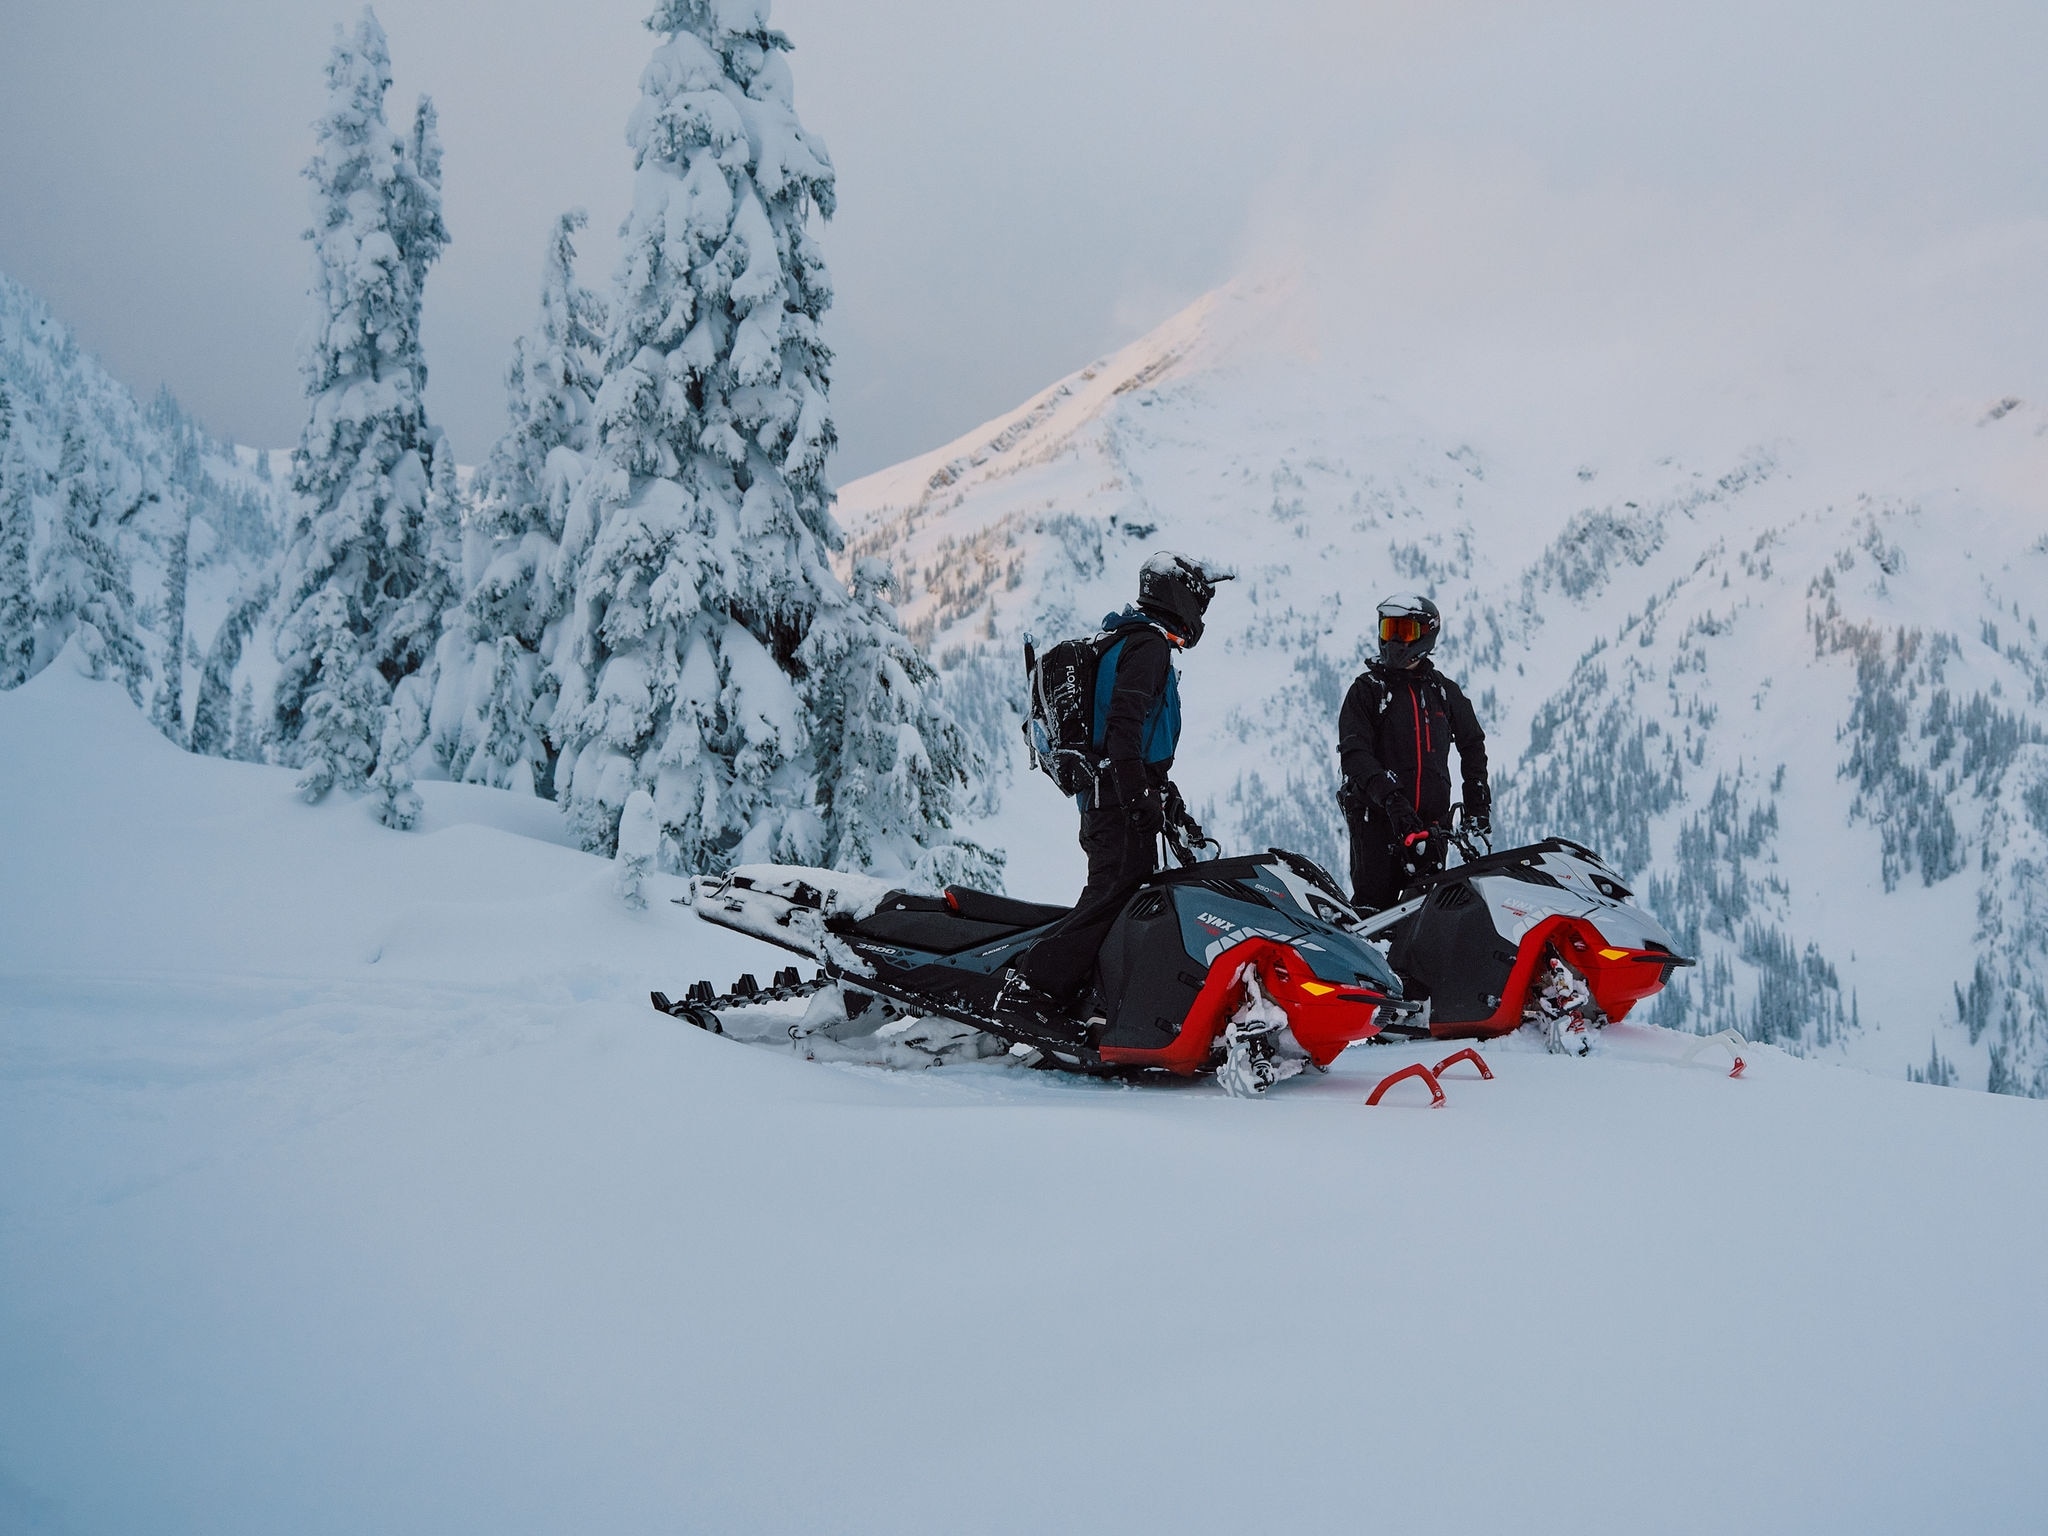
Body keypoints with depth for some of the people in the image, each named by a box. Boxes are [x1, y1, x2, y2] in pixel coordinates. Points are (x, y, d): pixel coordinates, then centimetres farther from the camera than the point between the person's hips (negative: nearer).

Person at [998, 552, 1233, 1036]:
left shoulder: (1124, 641, 24)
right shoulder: (1149, 643, -8)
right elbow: (1124, 723, -22)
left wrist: (1171, 803, 30)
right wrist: (1139, 798, -26)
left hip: (1104, 797, 10)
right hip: (1121, 799, -10)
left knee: (1125, 900, 11)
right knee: (1113, 896, -15)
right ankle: (1029, 987, -20)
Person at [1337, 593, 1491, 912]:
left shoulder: (1445, 691, 12)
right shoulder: (1368, 688, 3)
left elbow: (1472, 745, 24)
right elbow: (1353, 754, -8)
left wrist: (1478, 805, 16)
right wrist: (1389, 795, -23)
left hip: (1433, 821, 3)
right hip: (1377, 817, -3)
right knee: (1373, 908, -11)